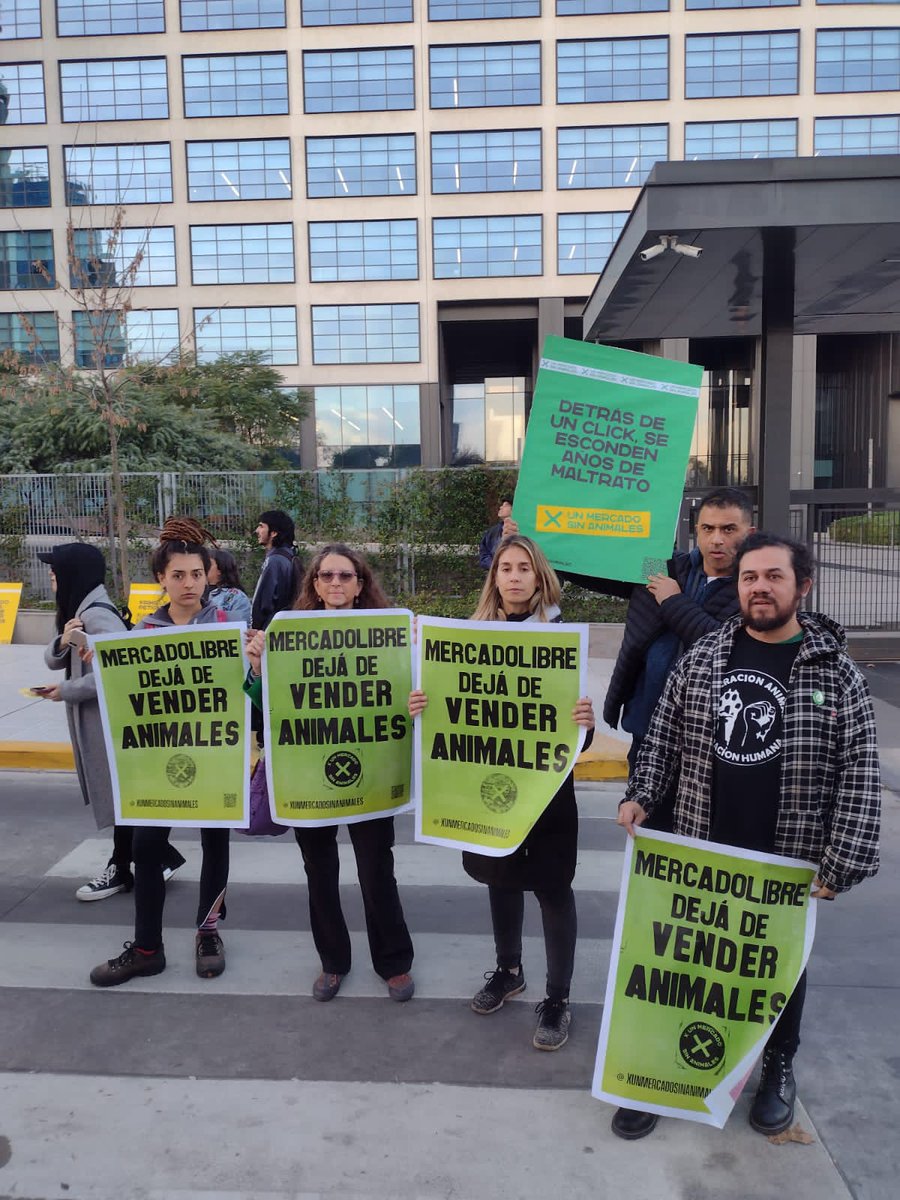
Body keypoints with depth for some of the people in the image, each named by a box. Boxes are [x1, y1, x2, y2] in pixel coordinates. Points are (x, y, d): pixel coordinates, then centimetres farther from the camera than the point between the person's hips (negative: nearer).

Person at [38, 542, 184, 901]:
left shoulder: (97, 615, -20)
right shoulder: (78, 610, 10)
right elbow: (52, 660, 10)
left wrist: (65, 691, -18)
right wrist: (62, 642, -12)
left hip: (110, 720, -10)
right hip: (93, 720, 10)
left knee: (120, 795, 2)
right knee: (111, 795, 15)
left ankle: (122, 868, 15)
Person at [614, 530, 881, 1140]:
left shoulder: (835, 672, -9)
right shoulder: (703, 657, -2)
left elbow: (860, 776, -9)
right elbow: (665, 734, 7)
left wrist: (839, 865, -13)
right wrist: (641, 795, -3)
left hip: (788, 863, -1)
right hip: (700, 852, 2)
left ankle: (779, 1065, 44)